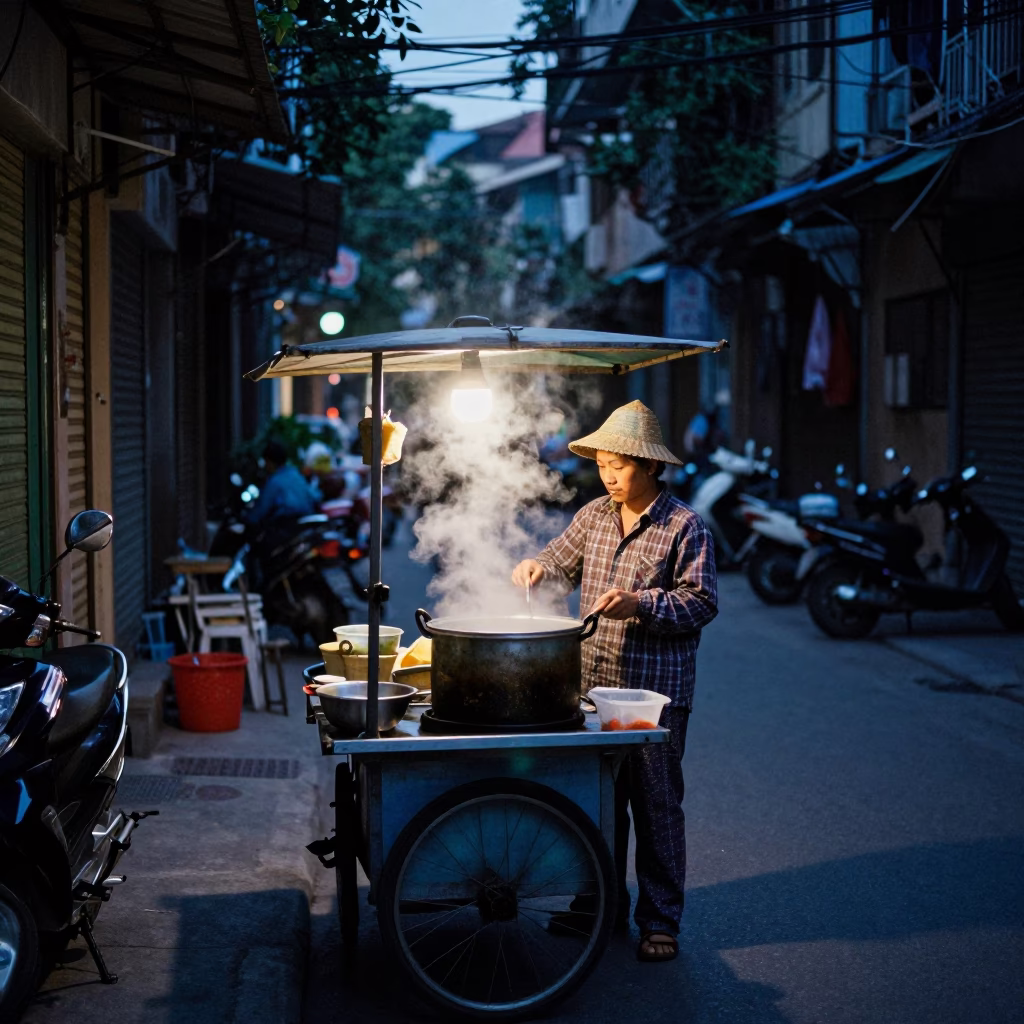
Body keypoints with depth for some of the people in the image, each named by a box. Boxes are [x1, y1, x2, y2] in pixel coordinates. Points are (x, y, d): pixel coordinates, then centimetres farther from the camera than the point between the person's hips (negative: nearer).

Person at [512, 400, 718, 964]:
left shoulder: (684, 526, -8)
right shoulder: (593, 516, 10)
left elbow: (701, 601, -11)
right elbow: (563, 561, 21)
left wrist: (640, 604, -23)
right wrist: (538, 566, -1)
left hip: (655, 692, -6)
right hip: (593, 684, 6)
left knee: (656, 805, 2)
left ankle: (660, 920, 13)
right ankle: (599, 902, 28)